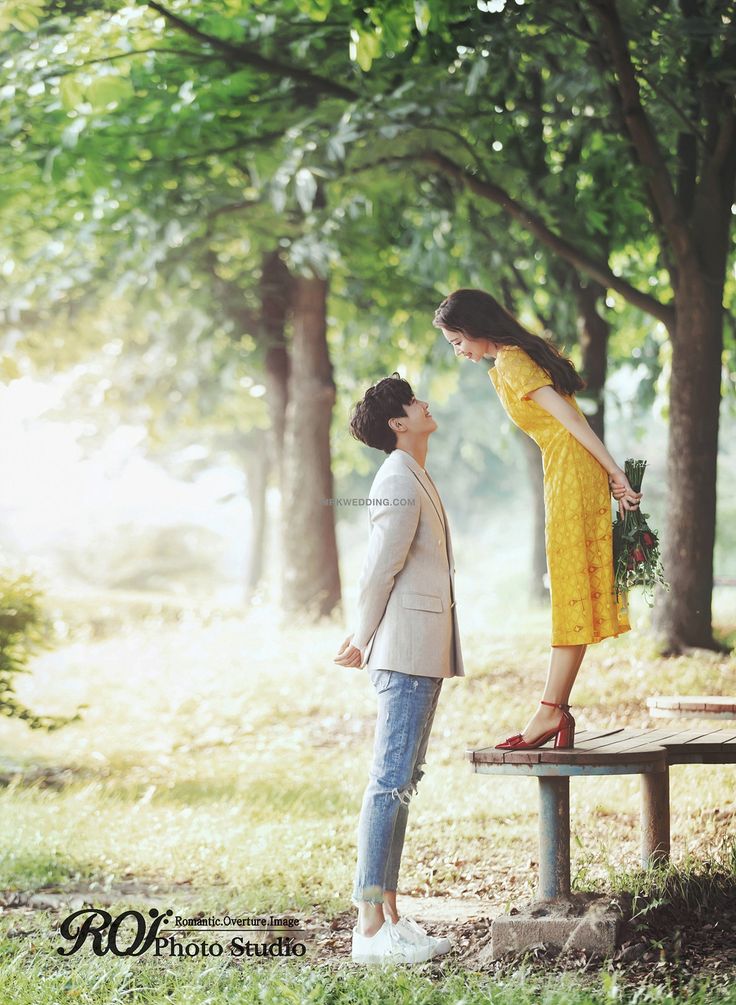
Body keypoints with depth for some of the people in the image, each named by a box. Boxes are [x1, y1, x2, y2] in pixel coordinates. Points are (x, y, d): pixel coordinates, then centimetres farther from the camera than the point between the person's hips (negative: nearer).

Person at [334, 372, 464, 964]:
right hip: (406, 650, -10)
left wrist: (365, 638, 15)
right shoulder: (400, 481, -12)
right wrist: (364, 641, -2)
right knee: (391, 782, -11)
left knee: (401, 781, 11)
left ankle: (388, 915, 15)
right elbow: (380, 568, -12)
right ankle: (370, 928, -11)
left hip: (422, 653, 10)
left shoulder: (415, 479, 19)